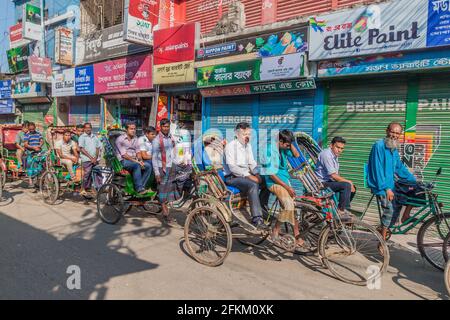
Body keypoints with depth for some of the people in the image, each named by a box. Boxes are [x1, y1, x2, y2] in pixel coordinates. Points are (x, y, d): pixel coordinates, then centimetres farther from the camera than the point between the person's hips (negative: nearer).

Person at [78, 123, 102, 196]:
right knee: (86, 174, -10)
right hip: (86, 159, -4)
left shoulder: (95, 137, 16)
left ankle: (89, 188, 11)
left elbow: (98, 148, 13)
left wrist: (96, 157, -2)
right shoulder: (82, 137, 2)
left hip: (95, 159, 4)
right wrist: (91, 157, -11)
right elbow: (81, 149, -6)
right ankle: (83, 190, -3)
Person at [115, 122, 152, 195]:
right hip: (123, 161, -7)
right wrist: (136, 161, -20)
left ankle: (141, 187, -19)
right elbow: (124, 155, -13)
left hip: (134, 160, 7)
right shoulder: (120, 139, -4)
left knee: (148, 166, -18)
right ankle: (139, 189, -35)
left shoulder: (135, 139, 18)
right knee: (137, 165, -35)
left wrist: (140, 161, -6)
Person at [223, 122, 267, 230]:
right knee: (253, 185, -33)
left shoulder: (248, 145, 17)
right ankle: (257, 220, -33)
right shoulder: (231, 146, -8)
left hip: (245, 175, 8)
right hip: (232, 177, -7)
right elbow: (232, 167, -17)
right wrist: (248, 175, -23)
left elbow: (252, 162, 20)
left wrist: (256, 174, -1)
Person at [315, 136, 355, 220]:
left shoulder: (335, 156, 13)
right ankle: (341, 211, -16)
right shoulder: (326, 155, -18)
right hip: (323, 183, -10)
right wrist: (348, 181, -13)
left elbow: (336, 175, 15)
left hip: (330, 181, 10)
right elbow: (333, 175, -22)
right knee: (346, 185, -25)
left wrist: (349, 183, 1)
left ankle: (343, 209, 19)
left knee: (353, 188, 10)